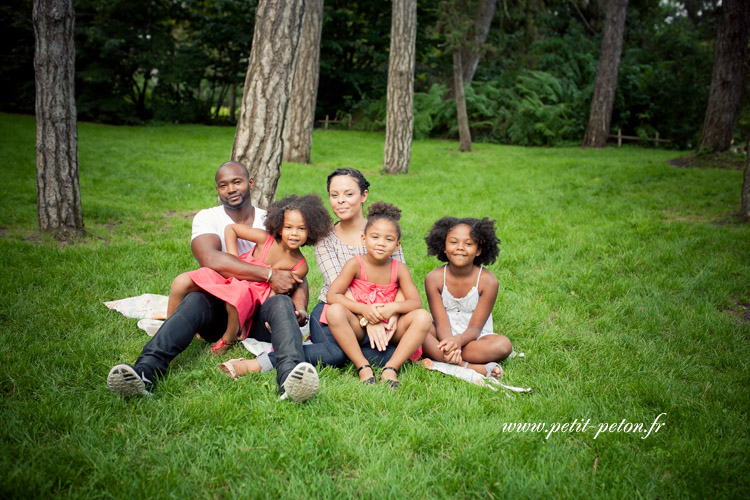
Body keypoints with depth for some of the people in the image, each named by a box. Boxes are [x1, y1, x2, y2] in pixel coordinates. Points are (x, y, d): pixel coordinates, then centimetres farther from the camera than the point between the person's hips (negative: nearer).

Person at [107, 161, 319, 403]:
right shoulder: (207, 218, 4)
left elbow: (296, 274, 6)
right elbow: (211, 259, -18)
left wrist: (300, 308, -17)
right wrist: (269, 274, -22)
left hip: (260, 313, 1)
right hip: (219, 312, -1)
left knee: (282, 303, -31)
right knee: (195, 300, -31)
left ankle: (290, 377, -60)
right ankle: (145, 371, -51)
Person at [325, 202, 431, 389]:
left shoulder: (399, 269, 0)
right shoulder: (355, 264, -6)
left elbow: (416, 302, -6)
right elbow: (332, 296, -14)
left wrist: (394, 307, -27)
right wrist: (363, 310, -25)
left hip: (388, 330, 2)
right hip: (358, 328, -2)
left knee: (423, 317, -22)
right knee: (334, 311, -32)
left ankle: (391, 368, -24)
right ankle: (363, 368, -28)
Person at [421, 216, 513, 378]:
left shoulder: (487, 280, -13)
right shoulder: (434, 278, -9)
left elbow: (475, 327, -14)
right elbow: (441, 323, -13)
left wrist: (459, 340, -37)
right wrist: (449, 342, -37)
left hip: (473, 339, 0)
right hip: (444, 338, 1)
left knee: (503, 344, -31)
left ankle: (437, 359, -31)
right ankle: (469, 367, -36)